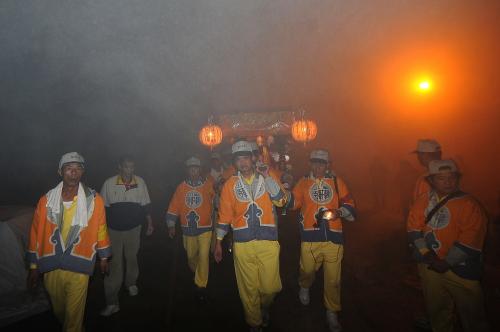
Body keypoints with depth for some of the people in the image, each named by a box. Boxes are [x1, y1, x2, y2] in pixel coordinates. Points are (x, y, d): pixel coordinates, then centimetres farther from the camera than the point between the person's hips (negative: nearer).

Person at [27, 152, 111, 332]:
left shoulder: (94, 200, -9)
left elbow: (101, 228, 1)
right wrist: (33, 266, 6)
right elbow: (36, 233, 2)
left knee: (74, 315, 5)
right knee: (59, 311, 23)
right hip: (51, 268, 3)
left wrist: (103, 257, 10)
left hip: (79, 268, -3)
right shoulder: (46, 200, -4)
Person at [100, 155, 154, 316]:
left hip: (133, 229, 2)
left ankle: (131, 283, 44)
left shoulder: (140, 182, -4)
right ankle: (112, 302, 6)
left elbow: (145, 205, 5)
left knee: (131, 259, 18)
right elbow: (103, 208, 1)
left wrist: (150, 223, 7)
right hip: (114, 230, -2)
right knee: (114, 265, -2)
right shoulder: (109, 183, -9)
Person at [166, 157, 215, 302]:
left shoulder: (208, 185, -4)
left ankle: (201, 286, 8)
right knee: (191, 256, 17)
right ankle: (198, 274, 48)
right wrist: (171, 225, -4)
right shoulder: (181, 187, 1)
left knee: (203, 257, -7)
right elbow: (173, 207, 1)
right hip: (188, 229, 3)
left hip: (205, 228, -2)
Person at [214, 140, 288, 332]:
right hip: (242, 244, 0)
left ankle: (265, 307, 38)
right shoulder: (230, 185, 5)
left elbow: (281, 201, -11)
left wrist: (267, 177, -16)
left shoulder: (268, 179, 5)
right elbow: (224, 215, 7)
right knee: (248, 288, 8)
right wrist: (218, 242, 6)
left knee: (270, 287, 3)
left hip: (268, 242, 0)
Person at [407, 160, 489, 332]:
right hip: (430, 266, 4)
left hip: (461, 269, -4)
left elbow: (470, 240, -18)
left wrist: (446, 263, -16)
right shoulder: (423, 201, 1)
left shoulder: (469, 205, -13)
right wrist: (426, 253, -13)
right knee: (436, 309, 21)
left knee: (471, 313, 9)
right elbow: (414, 227, -2)